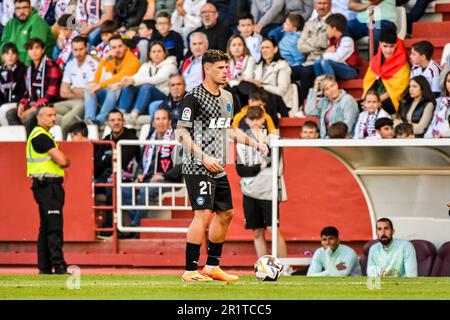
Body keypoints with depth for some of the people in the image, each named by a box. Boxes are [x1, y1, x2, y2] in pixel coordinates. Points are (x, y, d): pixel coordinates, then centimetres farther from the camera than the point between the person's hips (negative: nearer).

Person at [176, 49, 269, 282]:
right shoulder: (194, 97, -12)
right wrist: (203, 157, -22)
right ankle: (190, 271, -13)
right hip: (198, 167, -9)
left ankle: (212, 266, 23)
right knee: (203, 214, -16)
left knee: (226, 214, 13)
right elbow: (182, 133, -14)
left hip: (218, 168, 9)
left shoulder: (226, 97, 14)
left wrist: (256, 144, 18)